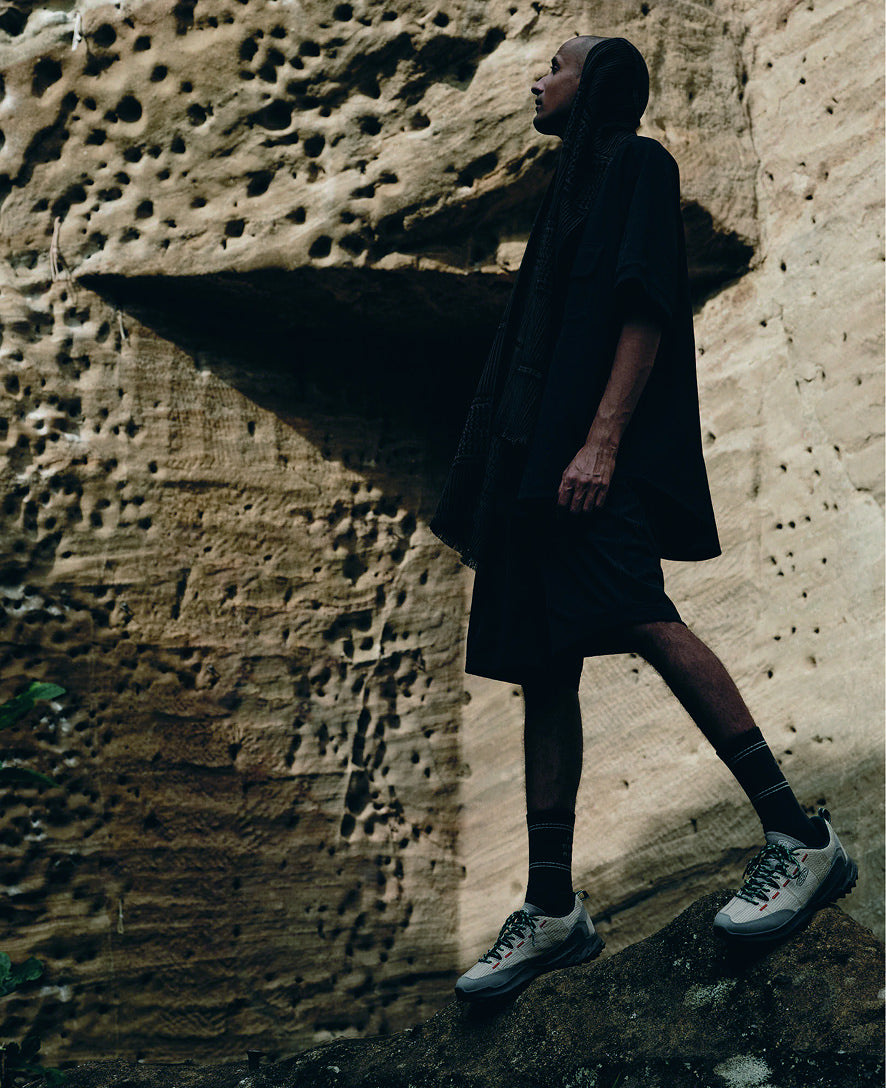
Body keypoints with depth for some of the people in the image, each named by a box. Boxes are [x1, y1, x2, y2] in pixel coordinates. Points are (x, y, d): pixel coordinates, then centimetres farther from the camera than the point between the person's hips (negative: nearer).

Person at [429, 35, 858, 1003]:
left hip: (593, 448, -9)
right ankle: (553, 908, 3)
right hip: (535, 451, 9)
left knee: (637, 617, -26)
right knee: (543, 666, 1)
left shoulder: (637, 166, 4)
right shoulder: (575, 186, 29)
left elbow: (645, 308, -11)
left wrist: (602, 440, -22)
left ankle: (800, 839, -19)